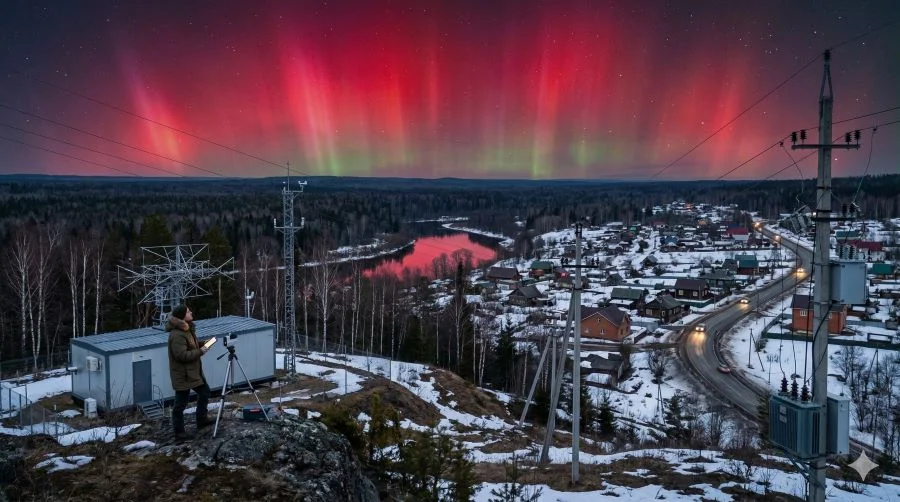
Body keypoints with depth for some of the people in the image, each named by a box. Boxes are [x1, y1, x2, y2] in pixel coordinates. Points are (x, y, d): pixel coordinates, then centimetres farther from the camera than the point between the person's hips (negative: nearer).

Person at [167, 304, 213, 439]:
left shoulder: (187, 329, 8)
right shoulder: (177, 335, -24)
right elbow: (182, 355, -29)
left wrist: (202, 344, 4)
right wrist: (200, 351, -21)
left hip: (193, 371, 10)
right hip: (182, 375, -10)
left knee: (204, 392, 20)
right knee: (181, 404, 1)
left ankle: (201, 420, 34)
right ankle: (179, 432, 14)